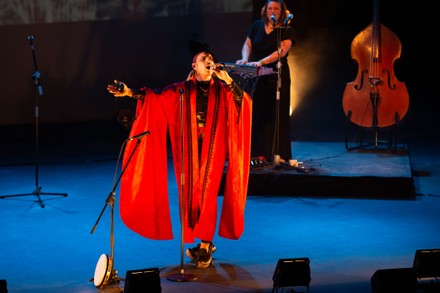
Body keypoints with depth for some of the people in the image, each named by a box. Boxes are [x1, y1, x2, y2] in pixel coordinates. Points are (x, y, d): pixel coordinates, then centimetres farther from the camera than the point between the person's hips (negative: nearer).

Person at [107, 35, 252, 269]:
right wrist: (130, 92, -15)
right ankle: (201, 244, 12)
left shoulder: (222, 90, 7)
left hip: (212, 150, -1)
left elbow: (244, 101, -8)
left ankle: (204, 246, -2)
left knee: (207, 195, -7)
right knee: (190, 194, 0)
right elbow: (155, 96, -3)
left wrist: (227, 79, -18)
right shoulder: (182, 90, 6)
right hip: (189, 150, 1)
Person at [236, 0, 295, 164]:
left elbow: (282, 51, -19)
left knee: (276, 115, -2)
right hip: (255, 77, 3)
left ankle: (277, 154, -1)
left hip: (276, 76, -3)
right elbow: (247, 45, 7)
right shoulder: (257, 26, 7)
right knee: (255, 113, 2)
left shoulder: (286, 31, -5)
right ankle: (256, 153, 5)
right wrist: (245, 59, -15)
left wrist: (261, 62, -31)